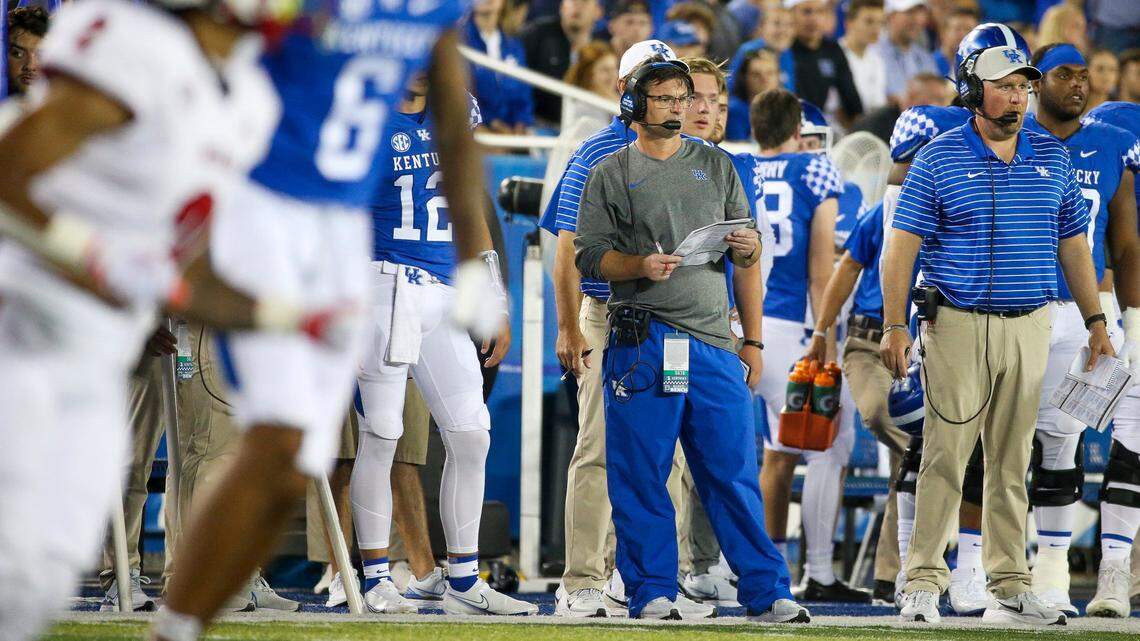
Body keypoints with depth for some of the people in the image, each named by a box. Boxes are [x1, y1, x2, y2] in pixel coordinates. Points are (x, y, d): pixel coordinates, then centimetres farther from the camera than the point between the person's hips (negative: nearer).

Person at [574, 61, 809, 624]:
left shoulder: (715, 166, 18)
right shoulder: (610, 175, 9)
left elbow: (748, 260, 18)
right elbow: (589, 256, 2)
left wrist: (753, 341, 7)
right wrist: (639, 265, -18)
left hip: (714, 341, 2)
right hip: (641, 340, -2)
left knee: (733, 472, -1)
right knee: (640, 476, -3)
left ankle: (766, 593, 0)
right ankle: (652, 592, 3)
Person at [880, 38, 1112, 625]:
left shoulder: (1051, 158, 10)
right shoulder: (938, 159, -2)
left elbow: (1072, 243, 16)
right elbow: (902, 245, -4)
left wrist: (1095, 322, 12)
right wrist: (894, 327, -11)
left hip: (1029, 328, 4)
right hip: (959, 327, -4)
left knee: (1013, 461, 7)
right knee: (945, 456, -5)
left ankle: (1010, 588, 10)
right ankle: (923, 582, 0)